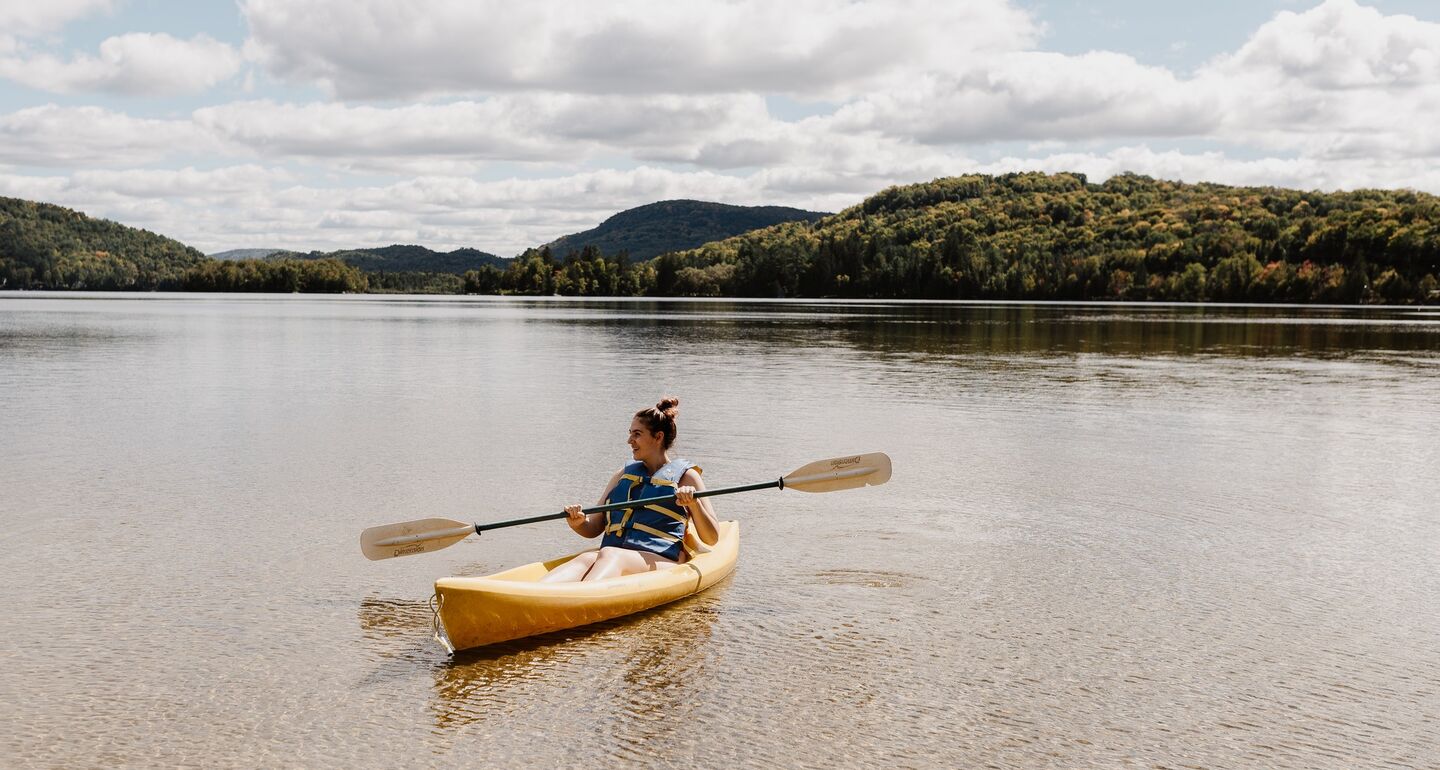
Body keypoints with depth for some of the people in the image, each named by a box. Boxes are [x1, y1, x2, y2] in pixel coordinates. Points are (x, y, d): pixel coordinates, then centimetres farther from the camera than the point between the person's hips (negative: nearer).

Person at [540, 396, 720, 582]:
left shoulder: (685, 476, 11)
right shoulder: (624, 475, 25)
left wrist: (694, 504, -13)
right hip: (615, 554, 4)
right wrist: (577, 523, -1)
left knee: (609, 556, -37)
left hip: (662, 561, -4)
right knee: (586, 559, -33)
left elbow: (712, 539, 5)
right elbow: (593, 529, 22)